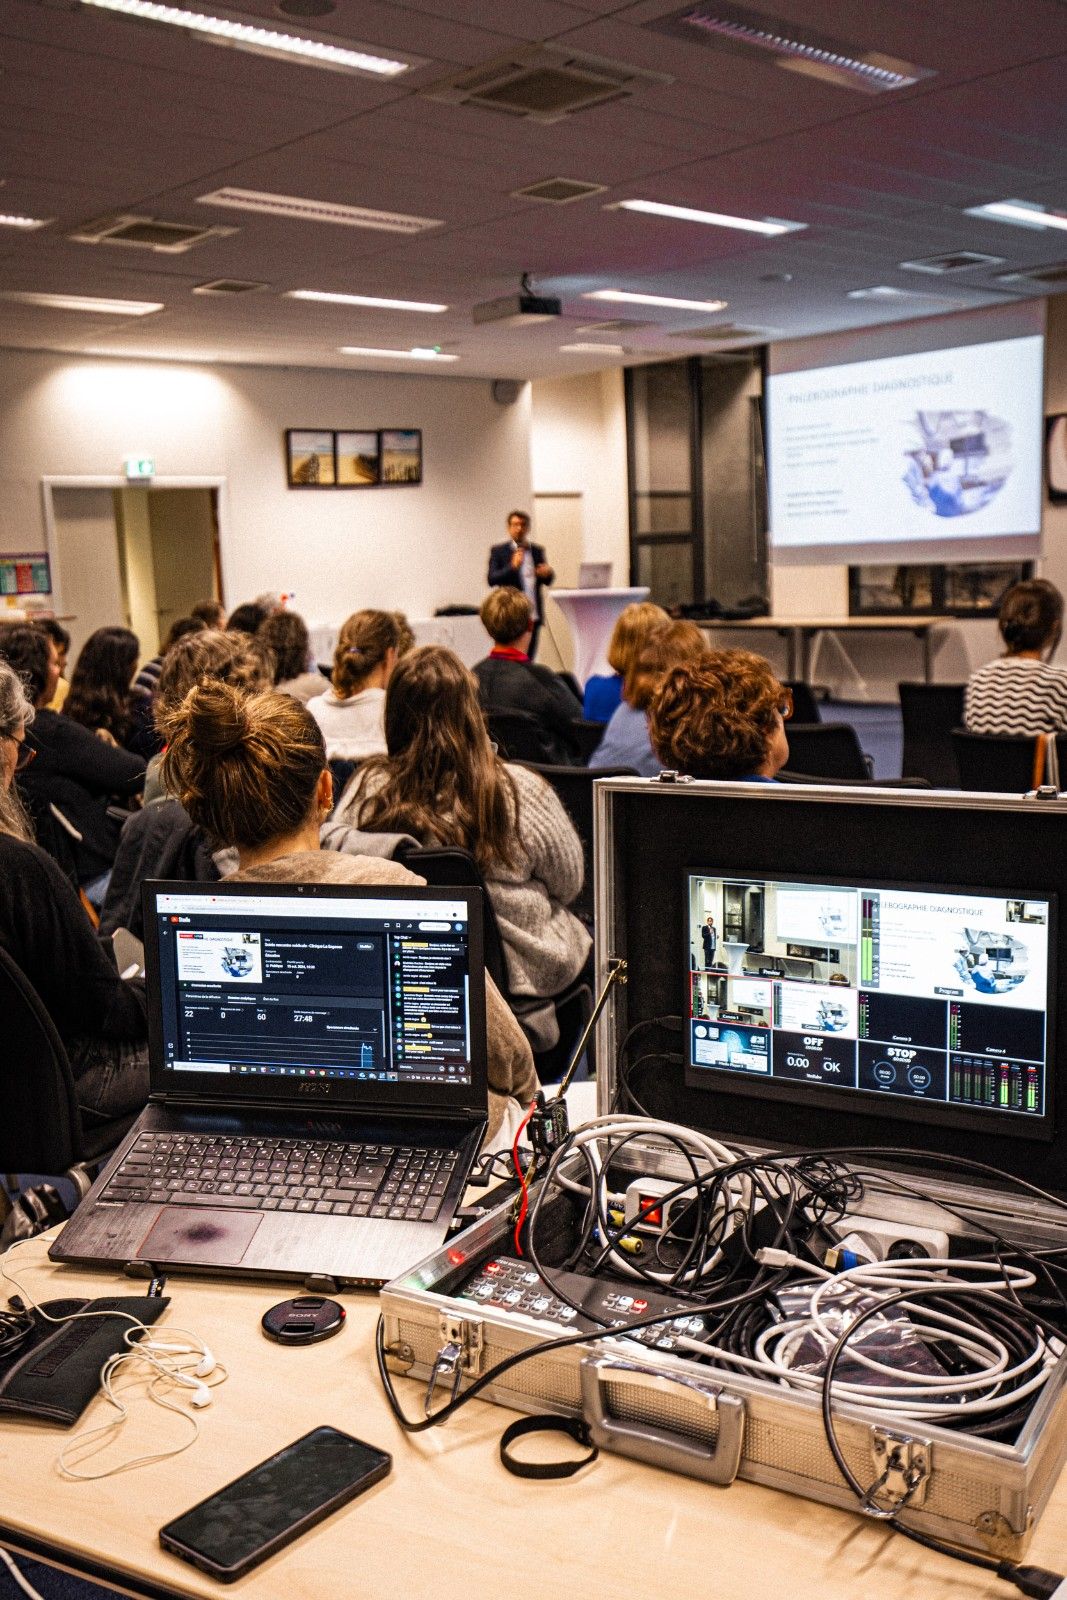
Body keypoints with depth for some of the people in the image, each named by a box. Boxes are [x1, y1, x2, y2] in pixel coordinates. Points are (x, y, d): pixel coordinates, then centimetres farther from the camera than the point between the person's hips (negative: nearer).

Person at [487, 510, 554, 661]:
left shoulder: (538, 551, 14)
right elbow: (491, 580, -7)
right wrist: (512, 566, -22)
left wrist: (548, 573, -9)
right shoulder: (498, 551, 3)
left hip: (533, 615, 4)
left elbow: (547, 581, 16)